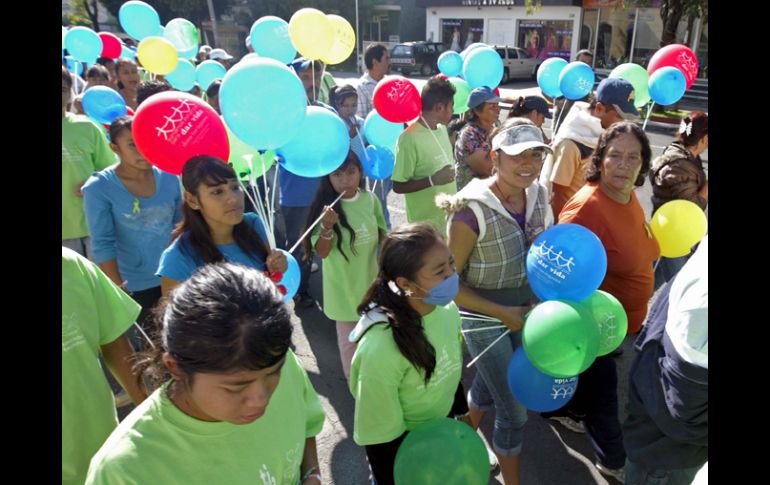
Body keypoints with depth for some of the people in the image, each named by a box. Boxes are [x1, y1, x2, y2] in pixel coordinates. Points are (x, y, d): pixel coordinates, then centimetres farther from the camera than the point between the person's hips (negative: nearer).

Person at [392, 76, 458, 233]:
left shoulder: (442, 129, 4)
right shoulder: (409, 138, -21)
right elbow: (398, 186, -18)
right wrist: (432, 180, -26)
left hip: (451, 216, 8)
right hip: (427, 223, -8)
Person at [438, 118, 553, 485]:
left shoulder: (539, 195, -8)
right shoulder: (473, 210, -27)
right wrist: (502, 313, -21)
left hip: (527, 310, 6)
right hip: (484, 318, -6)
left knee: (488, 385, 27)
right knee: (514, 411, 6)